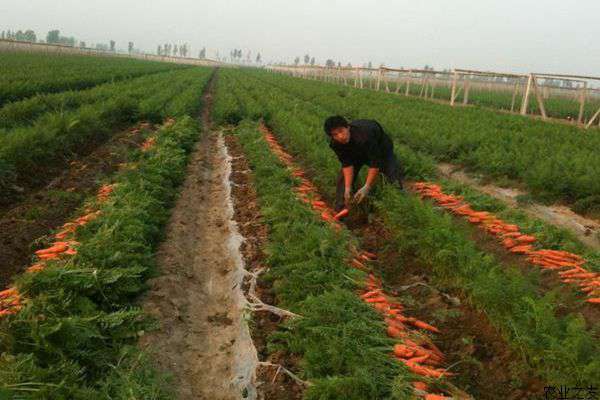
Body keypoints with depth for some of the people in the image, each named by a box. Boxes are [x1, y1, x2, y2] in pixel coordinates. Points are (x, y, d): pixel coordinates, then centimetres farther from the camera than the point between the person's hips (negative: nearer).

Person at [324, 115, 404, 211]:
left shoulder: (364, 136, -47)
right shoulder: (335, 144, -29)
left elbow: (375, 163, -42)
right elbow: (347, 164, -22)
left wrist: (367, 187, -45)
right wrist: (347, 188, -29)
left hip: (380, 146, -4)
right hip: (355, 152, 4)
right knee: (344, 178, -5)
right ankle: (340, 210, 6)